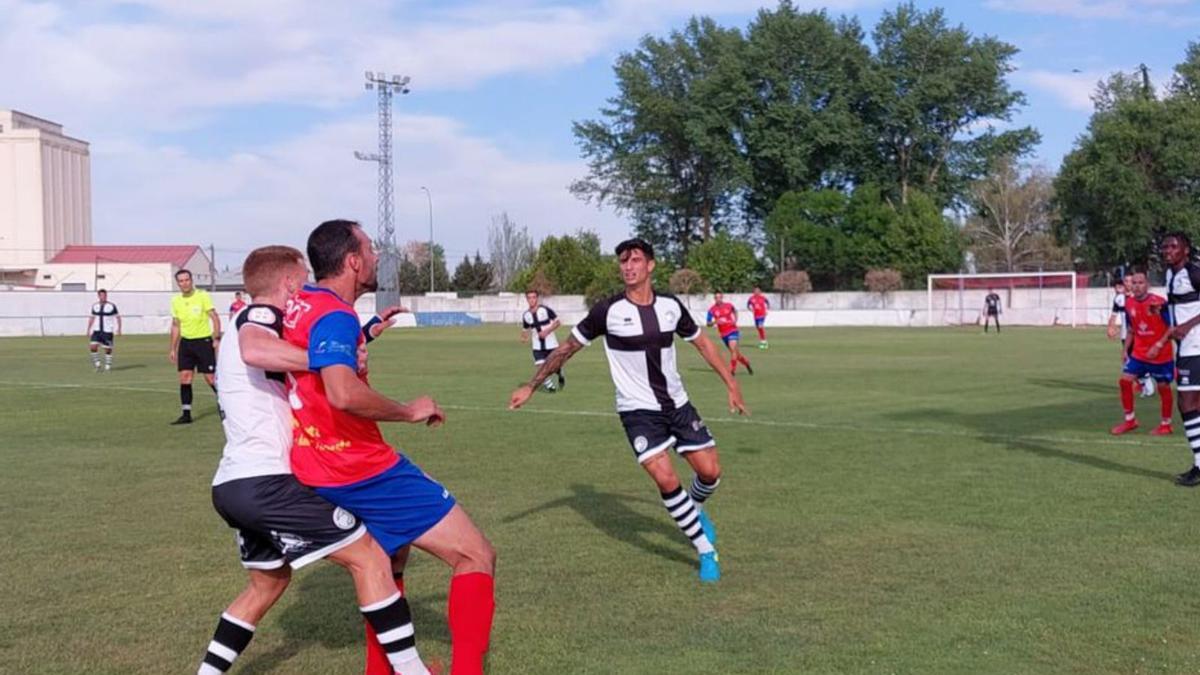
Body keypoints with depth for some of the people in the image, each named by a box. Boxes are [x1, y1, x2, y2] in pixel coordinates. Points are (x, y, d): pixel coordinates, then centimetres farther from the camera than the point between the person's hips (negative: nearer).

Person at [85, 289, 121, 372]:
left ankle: (108, 366, 14)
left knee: (108, 349, -1)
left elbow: (118, 317, 0)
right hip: (97, 331, 3)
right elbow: (92, 318, 17)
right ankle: (97, 364, 5)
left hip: (107, 331, -3)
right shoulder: (95, 306, 6)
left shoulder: (112, 306, -5)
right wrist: (88, 329, 14)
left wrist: (119, 329, -9)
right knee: (93, 347, -11)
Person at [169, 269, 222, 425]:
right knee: (184, 377, 0)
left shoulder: (202, 295, -8)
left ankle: (223, 402, 16)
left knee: (210, 377, -5)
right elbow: (175, 326, 14)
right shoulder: (176, 300, 7)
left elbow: (214, 317, -7)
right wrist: (173, 349, 13)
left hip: (203, 341, -5)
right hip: (186, 342, 5)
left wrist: (217, 338, -17)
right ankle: (186, 414, 6)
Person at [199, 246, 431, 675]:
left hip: (233, 484, 10)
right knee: (369, 557, -3)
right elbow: (254, 351, -32)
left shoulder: (248, 323, 23)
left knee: (268, 582, 26)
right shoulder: (261, 314, -7)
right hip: (267, 480, -10)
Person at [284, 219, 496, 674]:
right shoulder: (334, 316, -20)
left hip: (322, 470, 10)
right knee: (476, 555, -4)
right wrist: (409, 411, -20)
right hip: (361, 469, -10)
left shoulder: (300, 303, 8)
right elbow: (343, 394, -35)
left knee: (391, 550, 32)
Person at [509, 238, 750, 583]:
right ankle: (706, 551, 1)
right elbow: (567, 348, -5)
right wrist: (530, 386, -7)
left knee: (710, 471, 4)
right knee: (666, 480, -18)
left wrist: (731, 385, 12)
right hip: (638, 410, -4)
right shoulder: (608, 311, -14)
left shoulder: (670, 306, -3)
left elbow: (702, 343, 12)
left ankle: (695, 509, 41)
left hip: (677, 404, 4)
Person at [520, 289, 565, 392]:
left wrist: (547, 331, -20)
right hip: (537, 346, 2)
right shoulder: (526, 315, 0)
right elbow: (525, 329, 15)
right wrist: (524, 337, -7)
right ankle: (550, 386, 3)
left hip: (551, 344, -2)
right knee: (540, 365, -14)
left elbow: (557, 322, -7)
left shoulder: (545, 310, -12)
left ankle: (561, 377, 41)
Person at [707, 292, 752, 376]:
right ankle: (746, 362, 37)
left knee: (733, 349, -22)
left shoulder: (729, 305, -2)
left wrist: (735, 320, 3)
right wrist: (715, 322, -24)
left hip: (733, 331, -2)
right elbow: (709, 324, -4)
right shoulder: (712, 310, -5)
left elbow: (735, 311, 21)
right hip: (723, 334, 2)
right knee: (736, 353, 10)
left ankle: (732, 370, -19)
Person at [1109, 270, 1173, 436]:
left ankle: (1166, 424, 21)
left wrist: (1158, 345, -22)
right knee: (1125, 381, -2)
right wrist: (1126, 350, 11)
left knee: (1163, 387, 5)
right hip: (1139, 353, 5)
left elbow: (1173, 327, -15)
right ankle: (1130, 420, 13)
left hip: (1161, 354, -5)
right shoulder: (1129, 304, 0)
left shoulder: (1159, 303, -19)